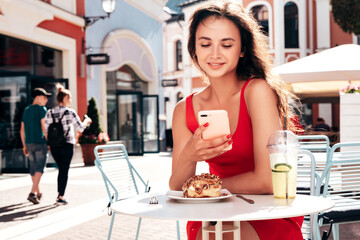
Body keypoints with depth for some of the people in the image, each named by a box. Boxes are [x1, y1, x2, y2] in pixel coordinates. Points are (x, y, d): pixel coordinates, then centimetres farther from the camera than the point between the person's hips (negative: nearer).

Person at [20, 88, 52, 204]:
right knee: (40, 168, -5)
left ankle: (38, 192, 26)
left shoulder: (26, 110, 14)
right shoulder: (42, 109, -7)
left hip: (29, 143, 7)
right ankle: (32, 193, -16)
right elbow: (44, 128, -14)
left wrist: (25, 146, 19)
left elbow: (22, 130, 15)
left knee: (33, 168, 15)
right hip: (40, 142, -7)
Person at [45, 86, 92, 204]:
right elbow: (80, 128, -5)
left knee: (61, 169, 19)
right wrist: (86, 121, 13)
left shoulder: (49, 113, 4)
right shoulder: (70, 112, -8)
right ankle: (61, 197, 4)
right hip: (67, 145, -4)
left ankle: (59, 194, 19)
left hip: (54, 146, 4)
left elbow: (46, 130, 5)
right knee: (64, 170, 4)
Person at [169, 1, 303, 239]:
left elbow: (267, 181, -19)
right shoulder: (184, 110, 1)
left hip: (271, 219, -4)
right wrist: (188, 157, -24)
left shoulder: (258, 91, -13)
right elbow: (177, 189, -3)